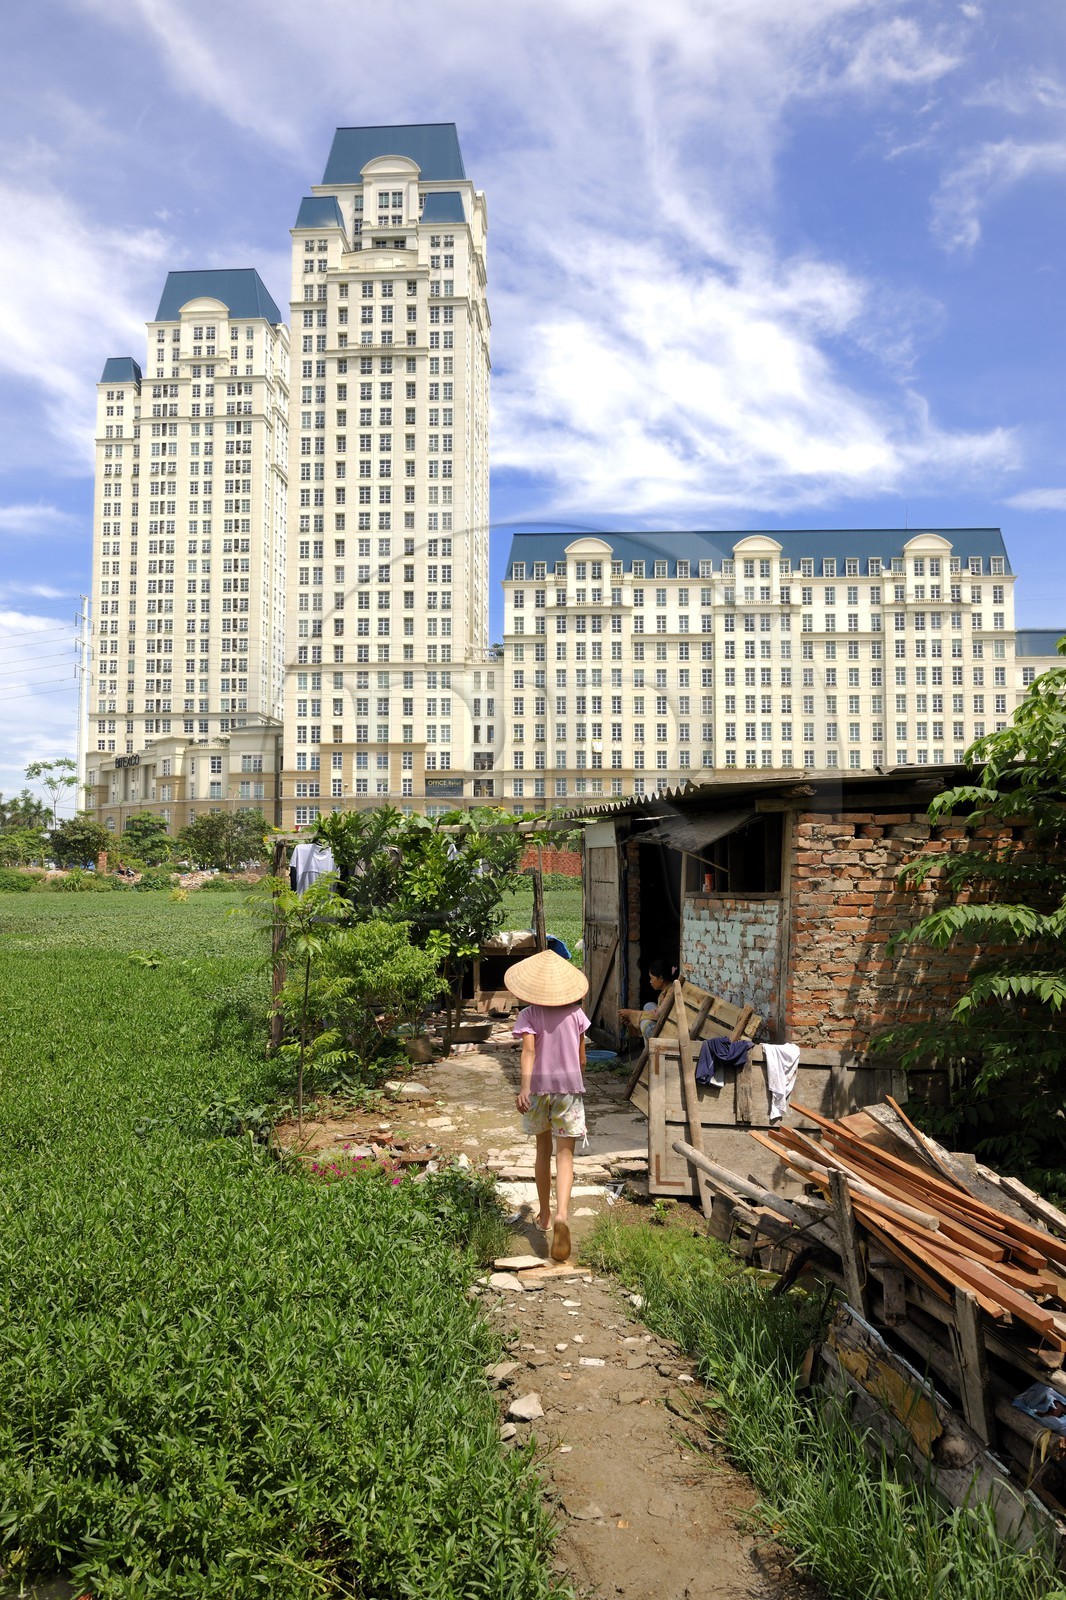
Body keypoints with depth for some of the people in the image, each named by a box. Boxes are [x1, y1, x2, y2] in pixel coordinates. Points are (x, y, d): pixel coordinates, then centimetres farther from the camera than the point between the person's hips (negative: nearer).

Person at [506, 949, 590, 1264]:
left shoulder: (528, 1015, -4)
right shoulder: (576, 1014, 1)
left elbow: (529, 1050, -20)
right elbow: (581, 1059, 6)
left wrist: (524, 1087, -28)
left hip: (538, 1086, 0)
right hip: (569, 1085, 0)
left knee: (543, 1149, 19)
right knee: (565, 1155, -3)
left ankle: (545, 1215, 31)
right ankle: (561, 1215, -26)